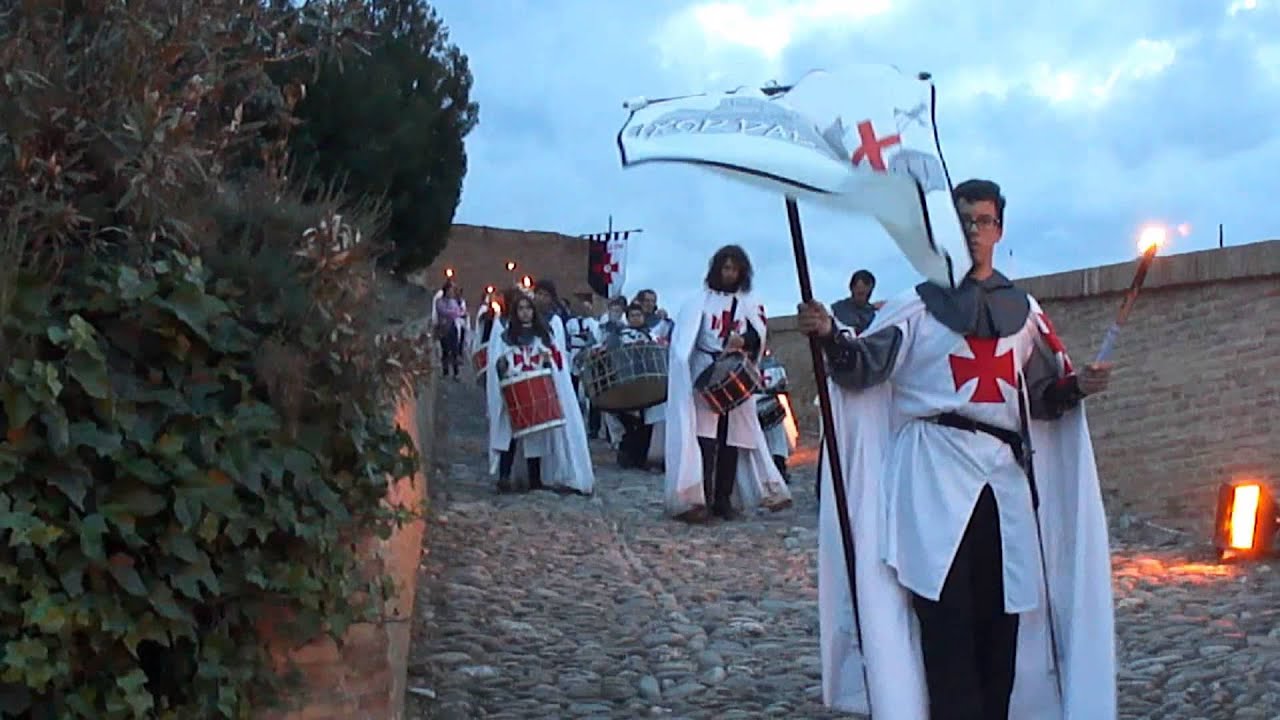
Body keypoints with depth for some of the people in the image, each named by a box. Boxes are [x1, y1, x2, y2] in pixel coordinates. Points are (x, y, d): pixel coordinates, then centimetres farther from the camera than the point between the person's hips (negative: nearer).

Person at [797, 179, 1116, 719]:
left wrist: (1077, 387, 1)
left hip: (1006, 474, 4)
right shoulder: (918, 306, 7)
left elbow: (1043, 396, 21)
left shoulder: (1023, 310, 18)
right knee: (947, 617, -10)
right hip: (937, 473, -3)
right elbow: (865, 366, -6)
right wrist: (831, 337, -26)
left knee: (1002, 615, 2)